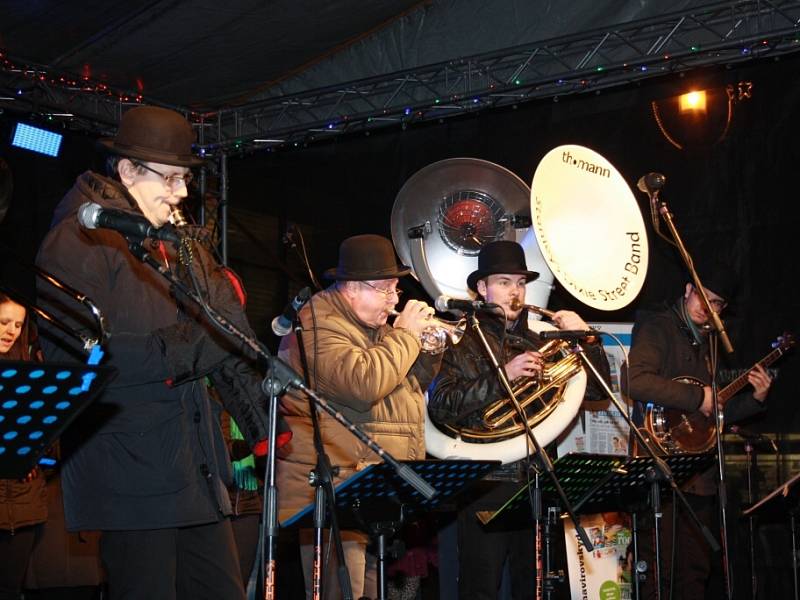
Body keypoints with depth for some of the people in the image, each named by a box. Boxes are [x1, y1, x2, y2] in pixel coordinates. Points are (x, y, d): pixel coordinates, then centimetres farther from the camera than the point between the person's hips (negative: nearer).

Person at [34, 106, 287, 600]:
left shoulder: (184, 245, 18)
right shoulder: (80, 240, -7)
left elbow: (232, 344, 14)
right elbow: (78, 354, -18)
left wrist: (267, 427, 0)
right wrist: (191, 346, -17)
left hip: (198, 464, 8)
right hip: (130, 470, -7)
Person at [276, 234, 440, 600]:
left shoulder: (374, 327, 19)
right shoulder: (319, 326, -12)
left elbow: (410, 384, 27)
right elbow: (364, 383, -28)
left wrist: (428, 350, 8)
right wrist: (405, 333, -16)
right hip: (336, 496, -10)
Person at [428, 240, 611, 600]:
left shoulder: (538, 343, 15)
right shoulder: (464, 340, 1)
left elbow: (596, 390, 15)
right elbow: (440, 407, -12)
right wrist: (503, 376, -18)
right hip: (486, 482, -4)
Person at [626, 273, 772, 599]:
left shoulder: (707, 342, 20)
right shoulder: (657, 328, -5)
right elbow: (637, 381, -24)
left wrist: (755, 398, 10)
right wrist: (698, 397, -19)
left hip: (698, 472, 8)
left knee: (696, 572, 12)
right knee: (659, 571, -8)